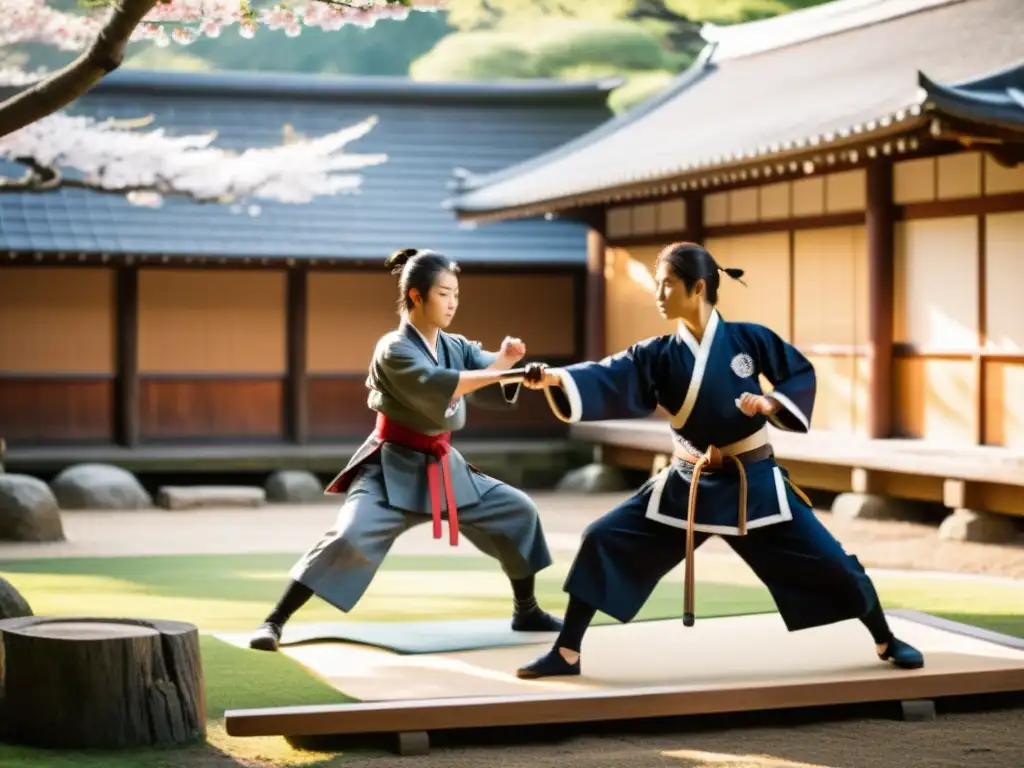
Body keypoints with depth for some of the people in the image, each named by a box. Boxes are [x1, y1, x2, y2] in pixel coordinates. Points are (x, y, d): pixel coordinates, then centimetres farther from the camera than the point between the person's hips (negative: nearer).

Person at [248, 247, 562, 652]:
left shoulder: (457, 347, 5)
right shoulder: (394, 349, -16)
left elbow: (499, 393, -2)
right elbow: (434, 387, -34)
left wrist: (512, 368, -24)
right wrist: (497, 368, -37)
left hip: (444, 467, 7)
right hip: (392, 468, -7)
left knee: (517, 512, 8)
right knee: (349, 537, -26)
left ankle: (526, 611, 25)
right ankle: (274, 622, -18)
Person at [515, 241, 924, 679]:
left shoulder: (748, 339, -10)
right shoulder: (659, 356, -7)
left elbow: (801, 375, 1)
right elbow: (610, 380, -22)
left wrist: (770, 402, -19)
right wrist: (557, 378, -39)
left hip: (754, 483, -2)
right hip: (688, 484, 2)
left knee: (828, 560, 0)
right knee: (603, 543, -8)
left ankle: (886, 643, 25)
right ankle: (565, 653, 2)